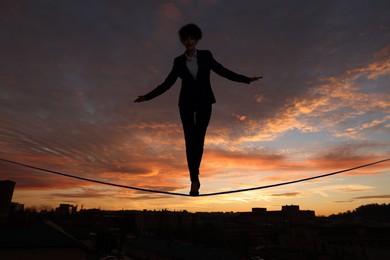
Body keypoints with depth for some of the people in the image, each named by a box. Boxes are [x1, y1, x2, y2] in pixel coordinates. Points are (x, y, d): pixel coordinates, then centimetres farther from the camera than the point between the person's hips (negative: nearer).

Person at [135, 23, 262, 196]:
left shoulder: (206, 56, 4)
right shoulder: (178, 61, 5)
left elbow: (223, 71, 4)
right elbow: (167, 83, 6)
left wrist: (247, 79, -1)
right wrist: (148, 96, 1)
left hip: (204, 102, 0)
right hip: (186, 103, 1)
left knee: (199, 139, -2)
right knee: (190, 140, -5)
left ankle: (194, 177, 18)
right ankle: (194, 180, 2)